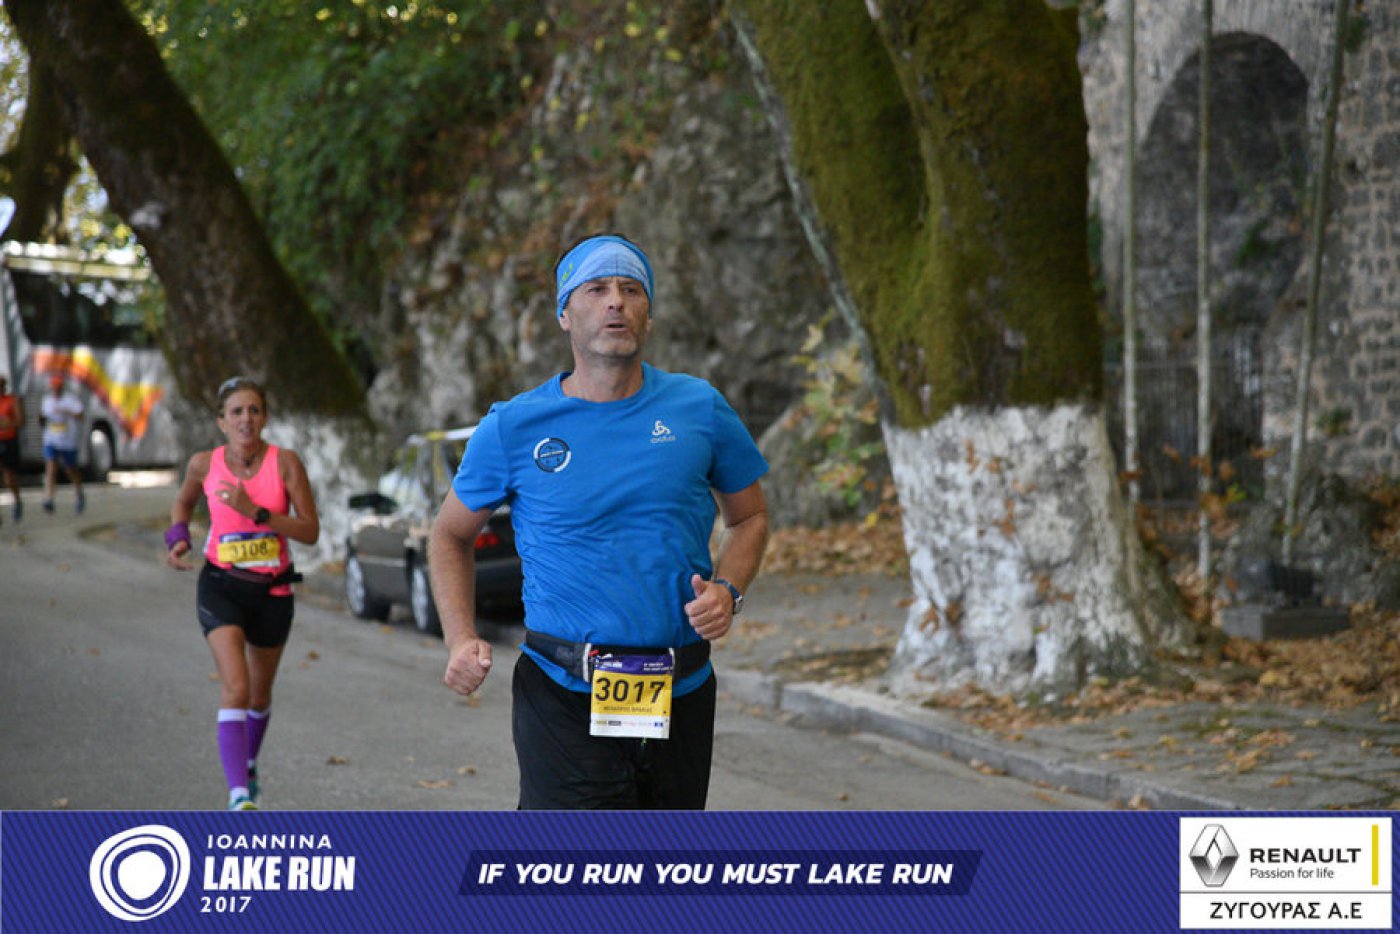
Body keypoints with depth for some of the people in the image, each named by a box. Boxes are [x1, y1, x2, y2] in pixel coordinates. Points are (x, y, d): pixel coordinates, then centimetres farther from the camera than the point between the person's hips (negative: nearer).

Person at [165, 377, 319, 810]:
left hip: (273, 592, 1)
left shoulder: (285, 462, -12)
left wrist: (255, 511, -25)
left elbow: (311, 531, -15)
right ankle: (240, 796, -27)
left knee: (260, 693, 19)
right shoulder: (205, 464, -7)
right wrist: (178, 538, -4)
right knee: (235, 688, -20)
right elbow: (184, 501, 16)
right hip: (221, 587, -1)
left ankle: (248, 762, 50)